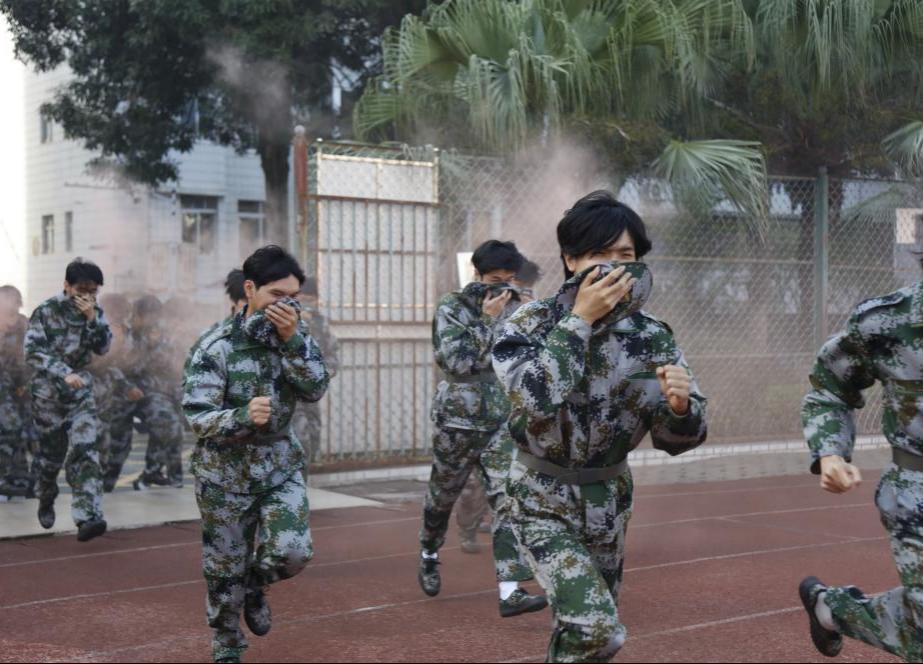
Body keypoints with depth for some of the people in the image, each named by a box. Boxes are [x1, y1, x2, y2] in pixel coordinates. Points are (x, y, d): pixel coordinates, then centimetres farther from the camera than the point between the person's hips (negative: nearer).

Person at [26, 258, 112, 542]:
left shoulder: (95, 312, 2)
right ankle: (46, 501, 38)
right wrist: (65, 373, -29)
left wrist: (91, 318, -18)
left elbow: (103, 347, -3)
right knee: (51, 453, 10)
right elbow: (33, 351, -17)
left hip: (81, 392, 2)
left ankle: (87, 517, -21)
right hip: (48, 392, -2)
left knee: (86, 451, -13)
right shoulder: (46, 311, -9)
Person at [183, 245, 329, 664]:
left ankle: (254, 583, 24)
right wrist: (242, 416, -38)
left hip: (281, 464, 3)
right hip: (225, 471, -3)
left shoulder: (295, 333, -3)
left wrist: (291, 339, -27)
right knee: (224, 567, 8)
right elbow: (196, 415, -20)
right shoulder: (217, 346, -17)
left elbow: (316, 389, -14)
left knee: (293, 552, -11)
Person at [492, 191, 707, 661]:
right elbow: (535, 398, -29)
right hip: (542, 499, -4)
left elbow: (675, 440, -4)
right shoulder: (532, 322, -11)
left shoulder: (652, 337, -6)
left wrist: (680, 406, -27)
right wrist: (581, 319, -26)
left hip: (607, 501, 4)